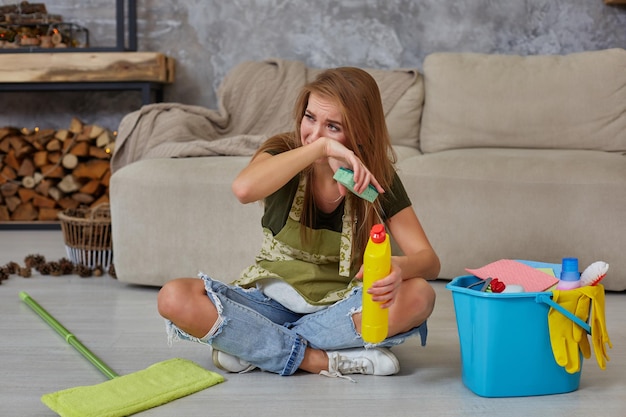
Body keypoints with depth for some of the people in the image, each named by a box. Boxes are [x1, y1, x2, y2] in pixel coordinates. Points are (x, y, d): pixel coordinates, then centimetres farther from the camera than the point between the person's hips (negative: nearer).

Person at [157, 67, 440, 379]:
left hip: (339, 306, 1)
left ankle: (254, 346, -21)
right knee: (175, 298, -26)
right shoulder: (283, 155, -11)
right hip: (273, 301, -1)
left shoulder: (377, 178, -8)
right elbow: (244, 188, -36)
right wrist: (321, 147, -37)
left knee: (418, 297, -31)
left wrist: (398, 268, -37)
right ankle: (321, 360, -24)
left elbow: (429, 260, -14)